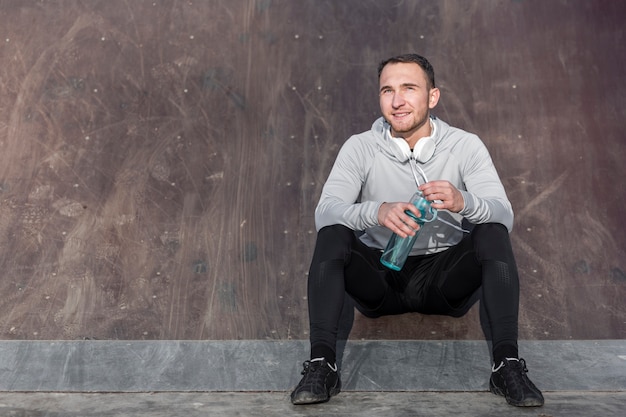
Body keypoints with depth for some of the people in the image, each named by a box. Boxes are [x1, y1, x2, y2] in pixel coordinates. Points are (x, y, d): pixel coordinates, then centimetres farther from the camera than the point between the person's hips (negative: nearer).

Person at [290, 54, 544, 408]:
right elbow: (325, 212, -19)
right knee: (332, 235, -25)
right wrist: (377, 211, -40)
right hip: (380, 276, 0)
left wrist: (463, 202, -39)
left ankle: (507, 364, -24)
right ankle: (322, 364, -26)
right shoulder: (360, 147, -5)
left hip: (446, 278, 1)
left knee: (492, 232, -24)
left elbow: (505, 215, -15)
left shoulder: (466, 146, -4)